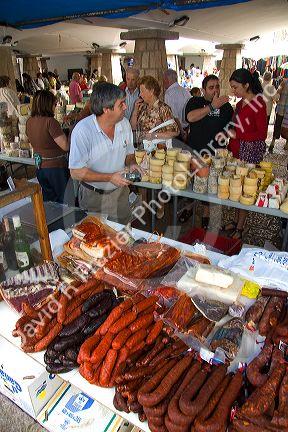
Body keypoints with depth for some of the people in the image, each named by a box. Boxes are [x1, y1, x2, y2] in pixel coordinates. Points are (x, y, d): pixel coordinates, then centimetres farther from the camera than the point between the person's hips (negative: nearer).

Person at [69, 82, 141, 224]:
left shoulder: (124, 123, -6)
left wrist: (131, 164, -12)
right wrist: (110, 177, -26)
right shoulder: (82, 130, -23)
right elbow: (76, 172, -22)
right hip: (94, 196, -4)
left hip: (121, 191, 5)